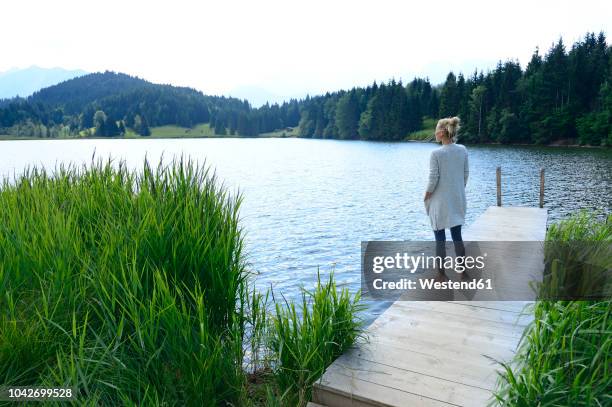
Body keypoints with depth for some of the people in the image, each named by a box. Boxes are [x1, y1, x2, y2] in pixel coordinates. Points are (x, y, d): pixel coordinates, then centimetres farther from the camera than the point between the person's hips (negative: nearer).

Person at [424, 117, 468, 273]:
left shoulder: (436, 153, -16)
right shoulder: (463, 150, -1)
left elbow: (433, 179, -14)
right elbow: (466, 174, 5)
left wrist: (426, 197, -1)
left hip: (440, 201, -4)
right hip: (458, 200, 5)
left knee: (440, 238, 7)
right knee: (457, 236, 15)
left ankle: (441, 271, 16)